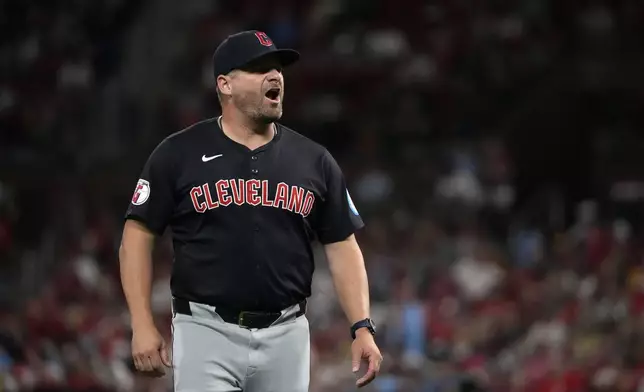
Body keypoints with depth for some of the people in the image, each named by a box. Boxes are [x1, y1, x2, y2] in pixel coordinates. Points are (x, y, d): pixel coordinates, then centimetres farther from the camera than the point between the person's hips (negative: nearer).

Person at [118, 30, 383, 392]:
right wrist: (143, 325, -8)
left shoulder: (314, 161, 8)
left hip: (286, 336, 3)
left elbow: (342, 247, 9)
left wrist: (362, 328, -2)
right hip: (207, 334, -3)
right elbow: (138, 235, 1)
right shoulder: (179, 155, 0)